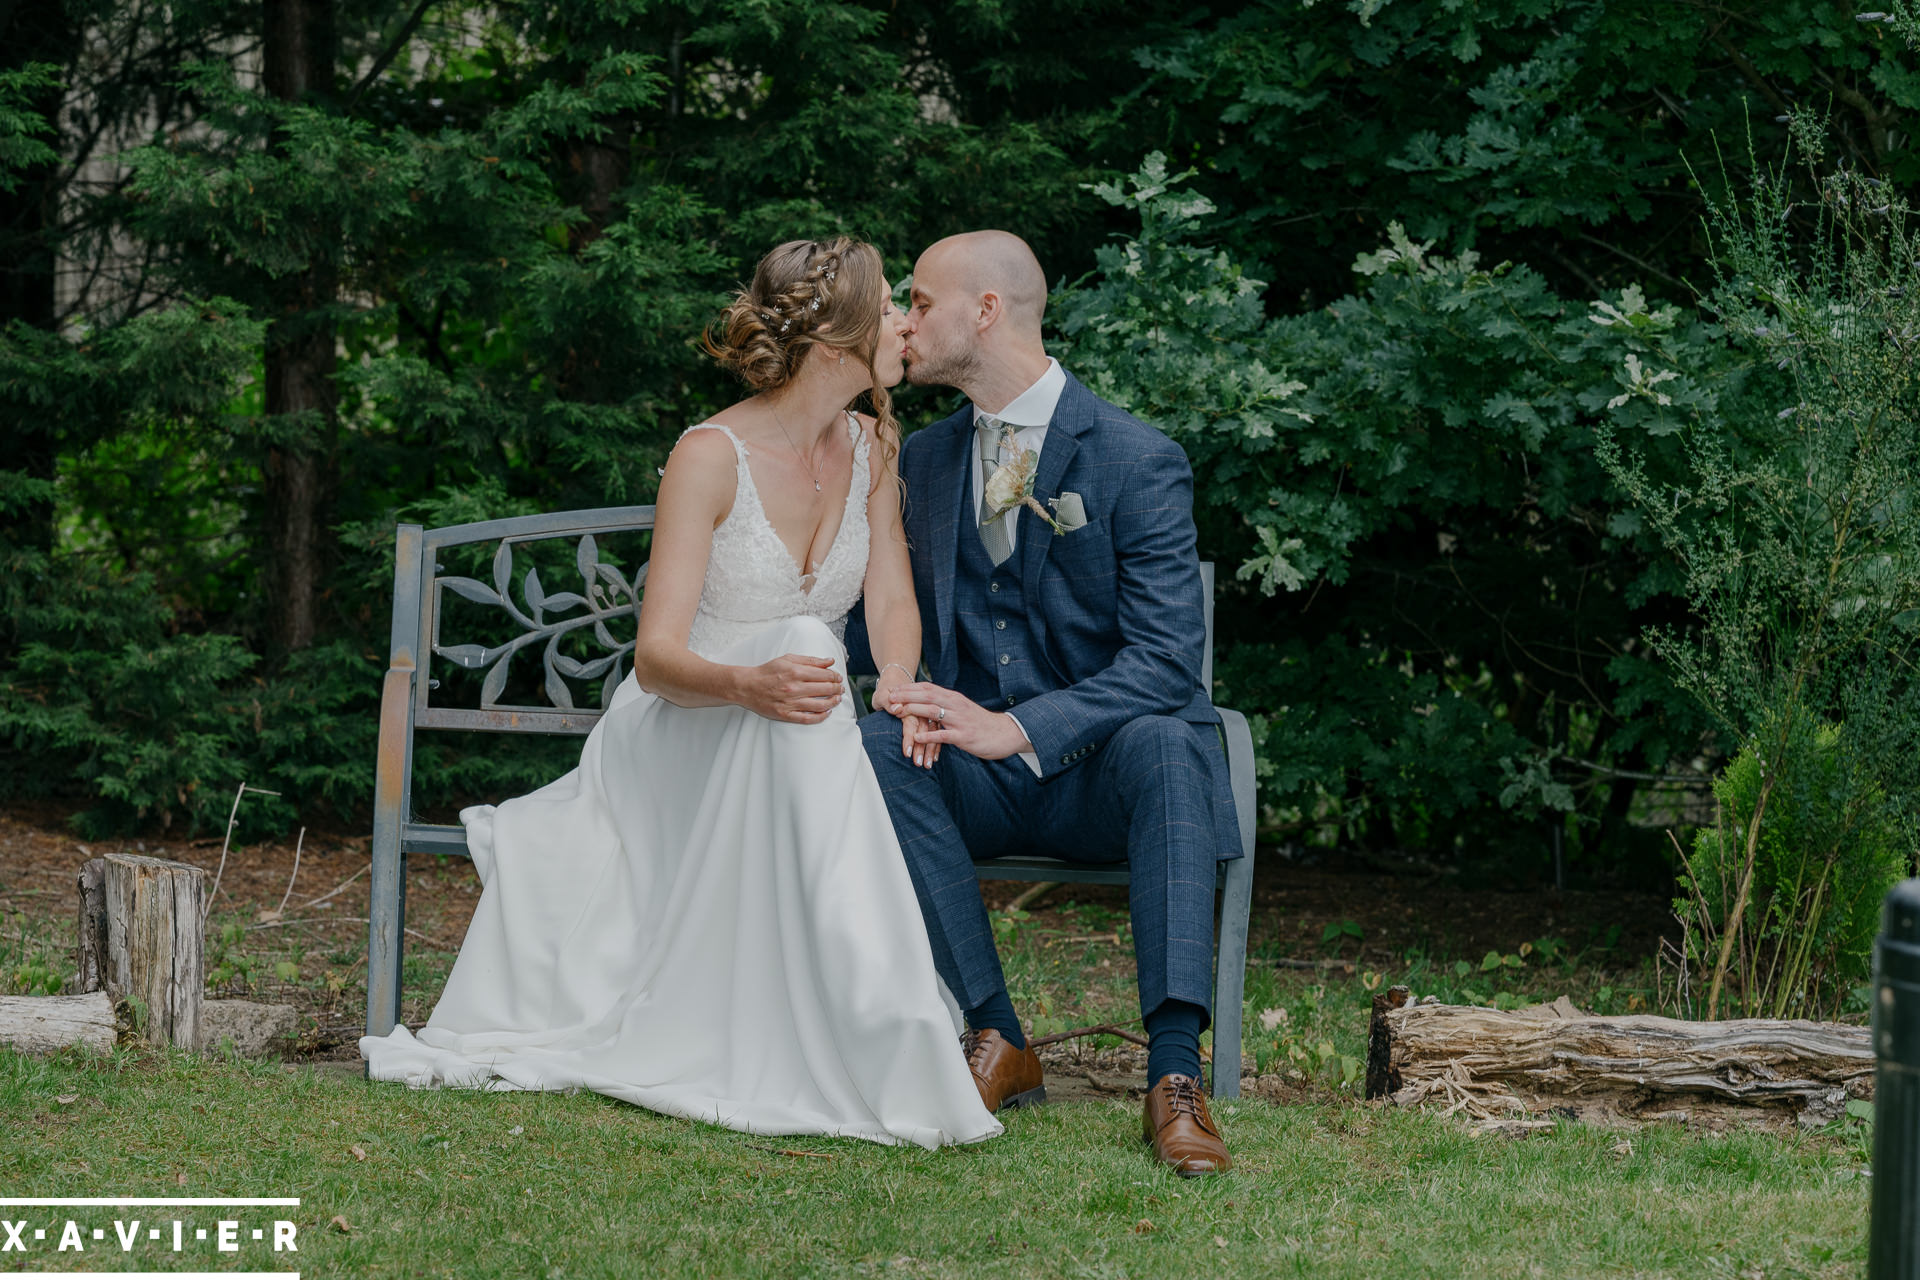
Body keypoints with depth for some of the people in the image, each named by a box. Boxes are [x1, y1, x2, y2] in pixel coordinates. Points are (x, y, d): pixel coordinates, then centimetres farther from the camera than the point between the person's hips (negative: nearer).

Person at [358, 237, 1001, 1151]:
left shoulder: (871, 449, 4)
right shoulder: (711, 458, -15)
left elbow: (892, 603, 0)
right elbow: (657, 657, -19)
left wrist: (899, 693, -25)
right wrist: (745, 684, -42)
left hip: (789, 757, 5)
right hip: (681, 739, -5)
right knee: (802, 654, -37)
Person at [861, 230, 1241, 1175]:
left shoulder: (1137, 461, -8)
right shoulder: (922, 460, 11)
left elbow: (1164, 660, -15)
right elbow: (909, 619, 16)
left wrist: (1016, 729, -28)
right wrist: (920, 700, -11)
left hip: (1106, 775, -4)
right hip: (984, 777, 4)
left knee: (1160, 742, -38)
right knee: (871, 746, -28)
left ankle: (1174, 1074, -44)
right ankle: (995, 1039, -27)